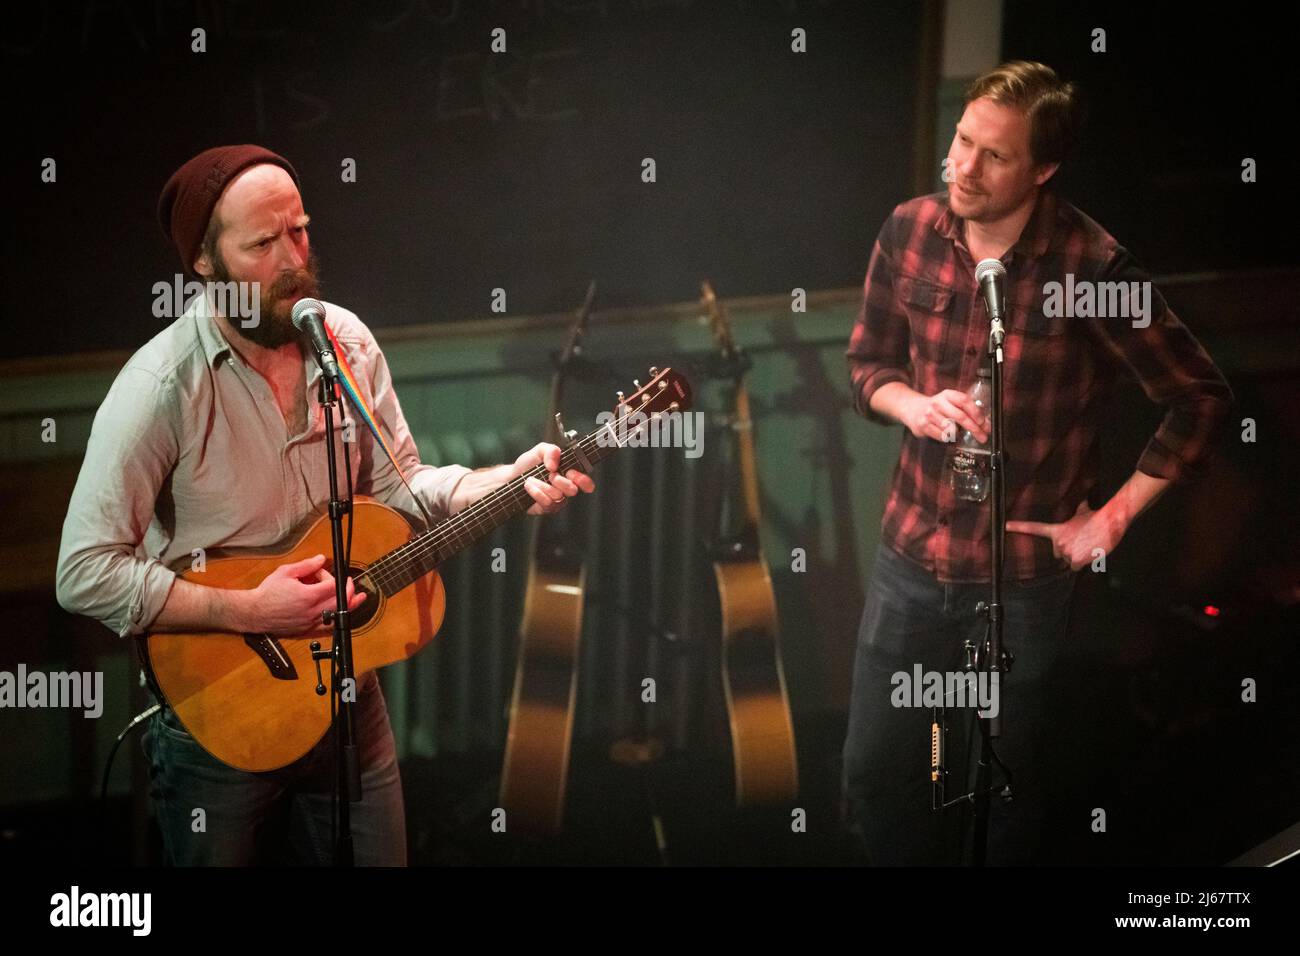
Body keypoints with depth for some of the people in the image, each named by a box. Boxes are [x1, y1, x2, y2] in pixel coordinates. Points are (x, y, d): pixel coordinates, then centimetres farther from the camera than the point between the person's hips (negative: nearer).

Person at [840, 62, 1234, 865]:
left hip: (1024, 576, -4)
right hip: (910, 558, 4)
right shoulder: (910, 232, -6)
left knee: (1005, 787, 13)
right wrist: (914, 407, -13)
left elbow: (1202, 399, -12)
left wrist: (1115, 517, -11)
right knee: (876, 776, 12)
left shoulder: (1091, 264, -20)